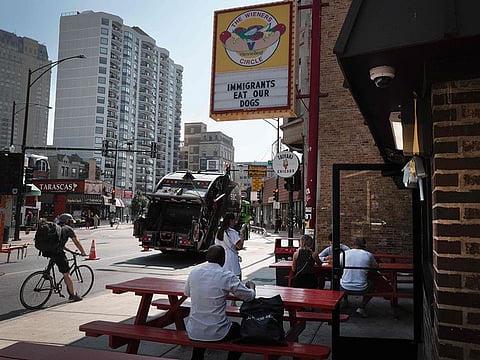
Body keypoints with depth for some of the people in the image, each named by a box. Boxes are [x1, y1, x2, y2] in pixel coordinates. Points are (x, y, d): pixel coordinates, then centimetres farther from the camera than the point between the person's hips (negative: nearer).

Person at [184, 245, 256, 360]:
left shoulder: (193, 273, -4)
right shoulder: (227, 276, -16)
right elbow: (249, 296, -8)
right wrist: (251, 287, 13)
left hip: (193, 332, 4)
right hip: (217, 334, -3)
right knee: (239, 329, 27)